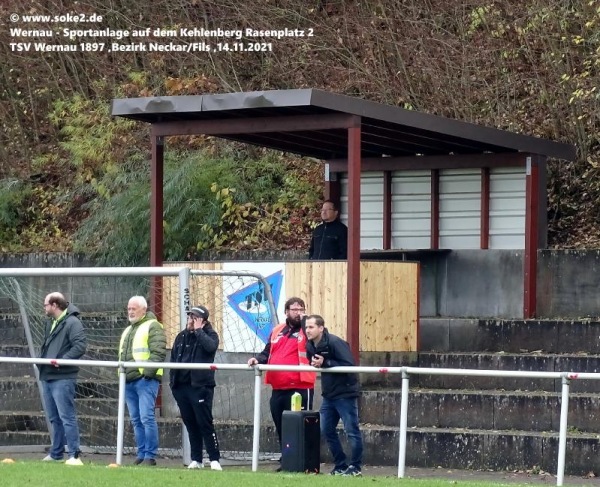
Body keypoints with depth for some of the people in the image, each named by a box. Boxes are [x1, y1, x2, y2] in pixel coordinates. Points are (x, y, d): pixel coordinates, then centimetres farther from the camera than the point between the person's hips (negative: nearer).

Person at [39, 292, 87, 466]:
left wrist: (62, 360, -26)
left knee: (67, 417, -12)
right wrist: (41, 359, 12)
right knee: (54, 418, 15)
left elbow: (80, 346, -20)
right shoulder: (50, 323, 18)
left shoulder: (72, 322, -11)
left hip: (62, 378, -10)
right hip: (47, 376, 10)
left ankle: (74, 455, -13)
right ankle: (56, 453, 23)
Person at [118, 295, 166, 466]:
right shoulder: (128, 330, 25)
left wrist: (148, 372, -20)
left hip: (145, 380, -9)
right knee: (136, 420, 9)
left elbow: (158, 353, -13)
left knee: (146, 418, -13)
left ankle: (150, 456, -11)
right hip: (129, 381, 9)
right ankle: (141, 454, 12)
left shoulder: (152, 327, -2)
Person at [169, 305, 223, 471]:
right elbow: (173, 358, 20)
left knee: (205, 423, -8)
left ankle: (215, 460, -7)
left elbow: (210, 346, -23)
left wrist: (198, 330, -13)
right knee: (190, 424, 8)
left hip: (200, 386, -6)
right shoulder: (182, 336, 16)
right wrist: (172, 379, 12)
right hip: (181, 386, 6)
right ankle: (196, 460, 13)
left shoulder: (209, 335, 0)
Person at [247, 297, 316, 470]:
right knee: (281, 428, 12)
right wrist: (258, 359, 1)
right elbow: (267, 352, 20)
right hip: (278, 389, 6)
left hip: (300, 388, -6)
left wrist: (305, 321, -18)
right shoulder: (277, 331, 18)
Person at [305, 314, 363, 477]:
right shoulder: (310, 346, 5)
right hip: (328, 395, 8)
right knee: (327, 430, 9)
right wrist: (313, 364, -5)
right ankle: (340, 465, 19)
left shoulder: (334, 342, -18)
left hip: (345, 394, -8)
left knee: (352, 431, -2)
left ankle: (356, 467, 6)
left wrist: (325, 363, -27)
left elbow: (349, 365, -24)